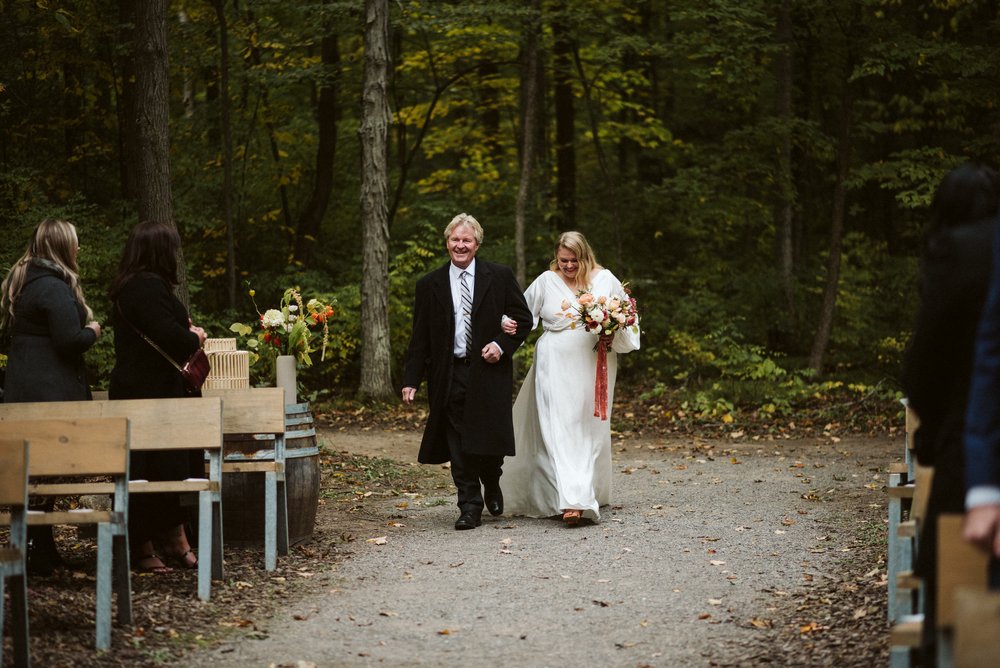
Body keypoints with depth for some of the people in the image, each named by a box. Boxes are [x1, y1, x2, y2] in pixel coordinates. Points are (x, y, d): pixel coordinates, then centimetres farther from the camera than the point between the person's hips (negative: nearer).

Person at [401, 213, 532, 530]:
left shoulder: (500, 277, 4)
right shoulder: (430, 285, 7)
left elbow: (523, 318, 7)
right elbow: (420, 337, 7)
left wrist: (502, 344, -10)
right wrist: (411, 379, 1)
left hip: (488, 371, -1)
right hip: (450, 376, 1)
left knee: (489, 438, -3)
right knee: (458, 443, -1)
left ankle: (492, 486, 27)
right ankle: (470, 507, 6)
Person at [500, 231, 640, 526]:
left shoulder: (605, 280, 4)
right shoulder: (546, 282, 3)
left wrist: (613, 336, -8)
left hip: (594, 367, 2)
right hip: (556, 367, -2)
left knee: (590, 430, 8)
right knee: (560, 431, -13)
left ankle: (591, 493, 22)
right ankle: (572, 501, -20)